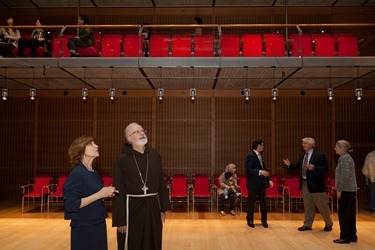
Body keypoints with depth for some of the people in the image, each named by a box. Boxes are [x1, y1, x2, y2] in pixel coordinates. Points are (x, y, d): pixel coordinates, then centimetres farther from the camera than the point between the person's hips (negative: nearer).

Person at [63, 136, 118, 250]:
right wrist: (100, 194, -22)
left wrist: (106, 193, 0)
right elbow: (71, 205, -22)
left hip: (98, 224, 8)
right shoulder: (77, 174, -17)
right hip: (84, 228, -8)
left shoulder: (94, 172, 6)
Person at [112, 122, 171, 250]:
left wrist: (164, 207, 8)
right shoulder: (123, 159, -9)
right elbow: (119, 191, -10)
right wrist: (120, 220, -12)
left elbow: (161, 183, 8)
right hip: (132, 207, -4)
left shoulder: (154, 155, 3)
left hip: (152, 206, 4)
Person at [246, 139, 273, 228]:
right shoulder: (250, 156, -11)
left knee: (263, 202, 10)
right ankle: (250, 220, 17)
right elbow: (249, 170, -20)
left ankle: (264, 220, 21)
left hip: (262, 183, 7)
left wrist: (268, 180, 10)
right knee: (251, 202, 4)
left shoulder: (260, 156, 14)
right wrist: (260, 172, -27)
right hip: (253, 183, -7)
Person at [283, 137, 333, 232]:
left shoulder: (319, 156, -10)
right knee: (307, 205, 14)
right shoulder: (302, 156, 10)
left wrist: (314, 168, -29)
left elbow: (325, 169, -15)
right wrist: (290, 165, 3)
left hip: (315, 184, -6)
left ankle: (329, 224, 26)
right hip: (304, 184, 6)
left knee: (322, 205, 7)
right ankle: (308, 224, 24)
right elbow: (298, 167, 17)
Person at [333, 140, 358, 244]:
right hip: (351, 190, 10)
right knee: (350, 214, 14)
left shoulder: (343, 158, -15)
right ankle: (352, 236, 21)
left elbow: (345, 176, -22)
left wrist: (339, 190, -16)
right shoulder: (348, 157, 15)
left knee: (343, 214, -1)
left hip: (346, 191, -10)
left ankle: (345, 237, 6)